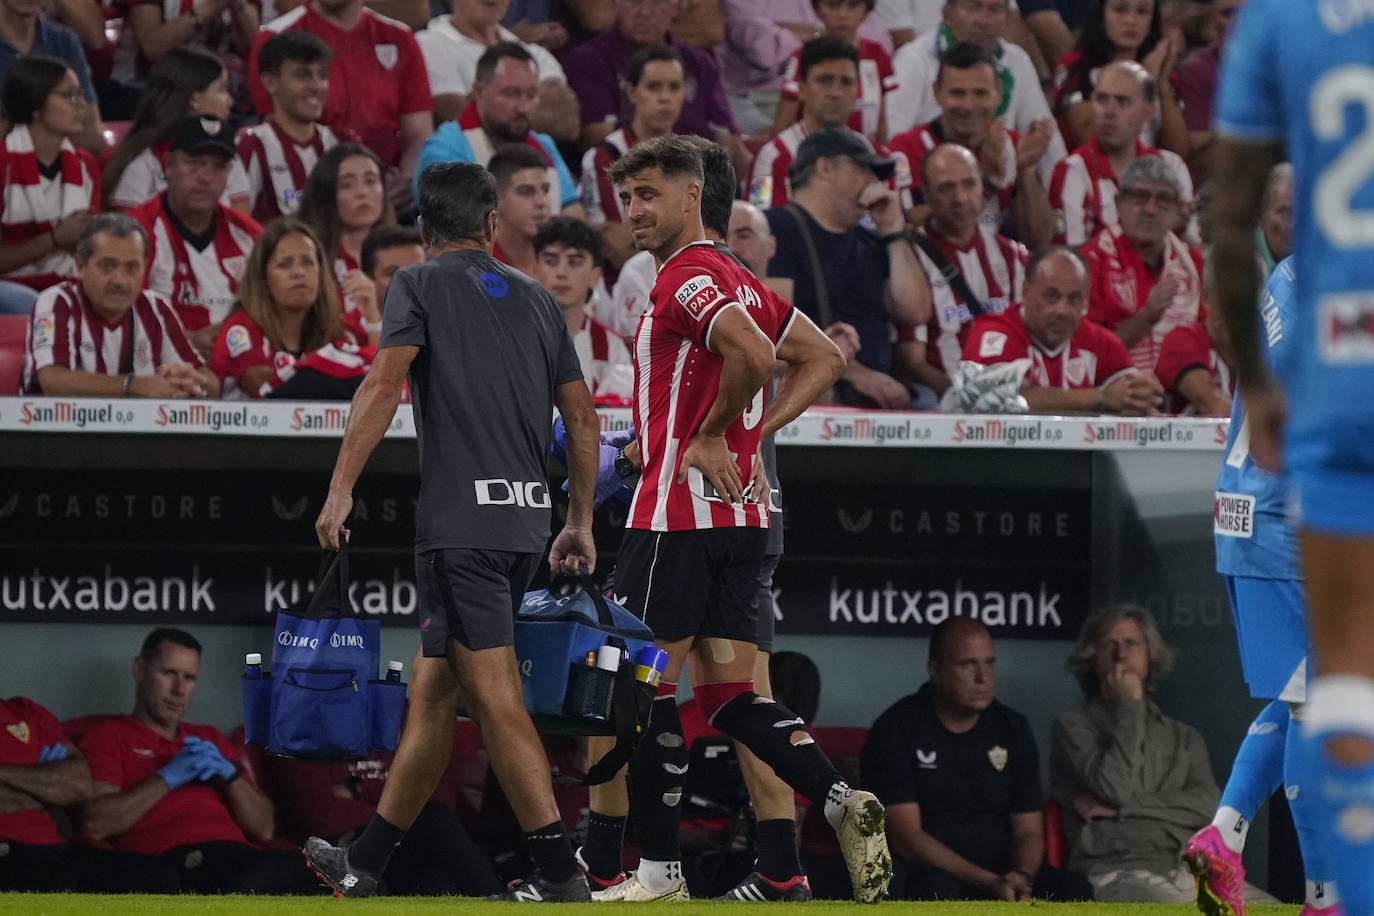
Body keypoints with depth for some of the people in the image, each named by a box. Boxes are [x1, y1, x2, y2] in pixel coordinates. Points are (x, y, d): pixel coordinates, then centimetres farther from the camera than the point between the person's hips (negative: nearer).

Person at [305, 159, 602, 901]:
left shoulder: (419, 284, 2)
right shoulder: (533, 298, 17)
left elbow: (386, 380, -13)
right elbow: (581, 412, 16)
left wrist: (341, 489, -15)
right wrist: (581, 522, 23)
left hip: (462, 522, -6)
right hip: (526, 518, 6)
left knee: (493, 694, -10)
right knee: (433, 688, 13)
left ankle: (557, 869, -17)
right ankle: (366, 863, 20)